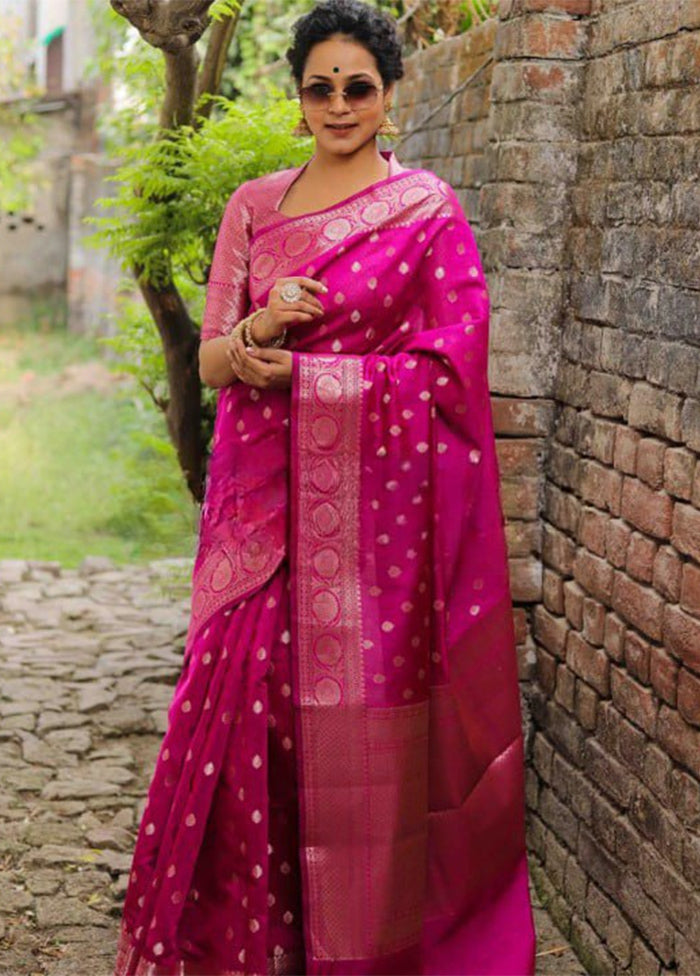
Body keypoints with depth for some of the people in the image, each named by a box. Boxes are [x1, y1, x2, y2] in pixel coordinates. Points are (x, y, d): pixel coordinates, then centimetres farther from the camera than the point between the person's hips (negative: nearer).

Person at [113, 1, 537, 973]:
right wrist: (261, 330, -12)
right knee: (243, 699, 1)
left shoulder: (429, 209, 1)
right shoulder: (253, 206, 13)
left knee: (360, 717, -2)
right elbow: (212, 359, 11)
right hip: (264, 498, 4)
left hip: (375, 505, -3)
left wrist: (301, 370, -9)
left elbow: (447, 369, -6)